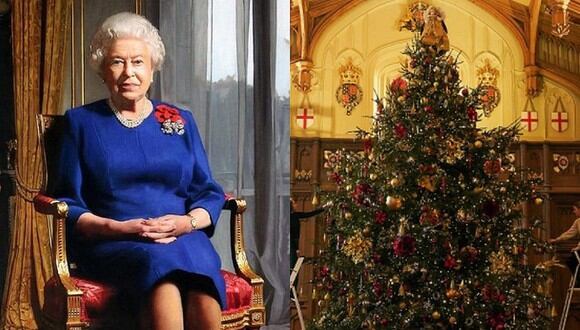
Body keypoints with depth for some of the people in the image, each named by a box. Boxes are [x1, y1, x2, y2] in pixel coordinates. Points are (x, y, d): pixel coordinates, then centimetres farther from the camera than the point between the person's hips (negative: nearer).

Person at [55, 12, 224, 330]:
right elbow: (68, 204, 7)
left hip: (184, 237, 2)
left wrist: (187, 222, -8)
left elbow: (209, 193, 15)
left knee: (204, 301, -34)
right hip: (110, 243, -1)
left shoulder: (181, 120, 19)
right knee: (158, 261, -38)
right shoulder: (81, 122, 14)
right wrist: (116, 227, -12)